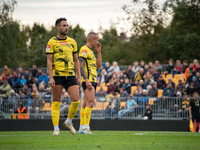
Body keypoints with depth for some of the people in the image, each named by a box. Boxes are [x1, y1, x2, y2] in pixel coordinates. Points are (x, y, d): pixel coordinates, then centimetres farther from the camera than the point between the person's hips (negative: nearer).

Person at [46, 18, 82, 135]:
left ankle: (69, 122, 16)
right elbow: (49, 61, -4)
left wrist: (79, 76, 10)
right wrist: (51, 77, -13)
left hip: (70, 75, 4)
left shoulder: (72, 42, 13)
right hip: (57, 75, -4)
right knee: (56, 102, -1)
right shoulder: (52, 42, 0)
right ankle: (56, 129, 3)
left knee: (76, 100, -7)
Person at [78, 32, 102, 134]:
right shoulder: (84, 50, -8)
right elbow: (81, 65, -17)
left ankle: (82, 128, 9)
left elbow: (99, 65, 22)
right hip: (88, 80, -10)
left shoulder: (90, 51, 23)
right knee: (90, 103, -17)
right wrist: (86, 80, -25)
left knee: (85, 104, 8)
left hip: (92, 80, 10)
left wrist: (99, 51, 15)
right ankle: (85, 126, -19)